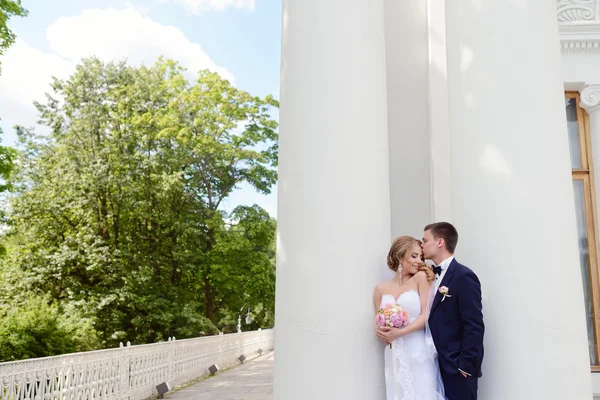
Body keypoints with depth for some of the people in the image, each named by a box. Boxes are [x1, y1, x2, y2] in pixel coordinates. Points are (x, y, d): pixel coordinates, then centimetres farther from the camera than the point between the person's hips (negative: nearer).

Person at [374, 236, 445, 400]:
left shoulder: (421, 277, -1)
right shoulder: (381, 289, 8)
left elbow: (427, 315, -7)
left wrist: (399, 332, -15)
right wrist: (381, 331, -7)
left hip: (419, 353, -3)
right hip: (395, 356, 3)